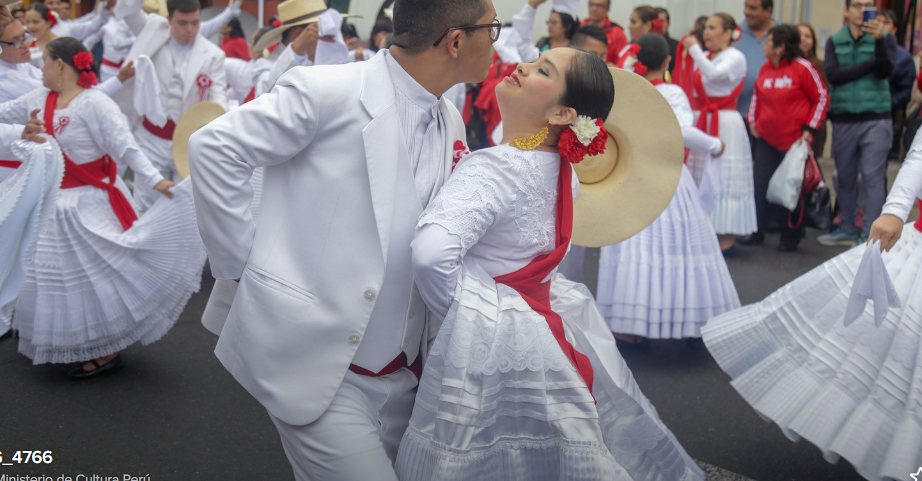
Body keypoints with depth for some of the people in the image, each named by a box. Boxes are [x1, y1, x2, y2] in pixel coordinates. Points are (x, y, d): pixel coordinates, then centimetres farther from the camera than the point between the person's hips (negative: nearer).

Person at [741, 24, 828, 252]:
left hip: (794, 140, -5)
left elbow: (822, 98, -5)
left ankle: (791, 237, 19)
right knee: (760, 185, 2)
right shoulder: (765, 68, 4)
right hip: (766, 139, 5)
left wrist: (809, 128, -9)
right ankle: (756, 232, 15)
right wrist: (753, 120, 9)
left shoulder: (802, 68, -12)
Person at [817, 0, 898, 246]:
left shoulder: (885, 38, 4)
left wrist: (879, 40, -26)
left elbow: (885, 71, -12)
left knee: (873, 177, -6)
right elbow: (833, 75, -7)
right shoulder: (835, 42, 8)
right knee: (845, 178, 11)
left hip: (876, 119, -3)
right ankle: (847, 230, 23)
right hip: (843, 120, 3)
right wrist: (870, 65, -11)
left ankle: (870, 235, -2)